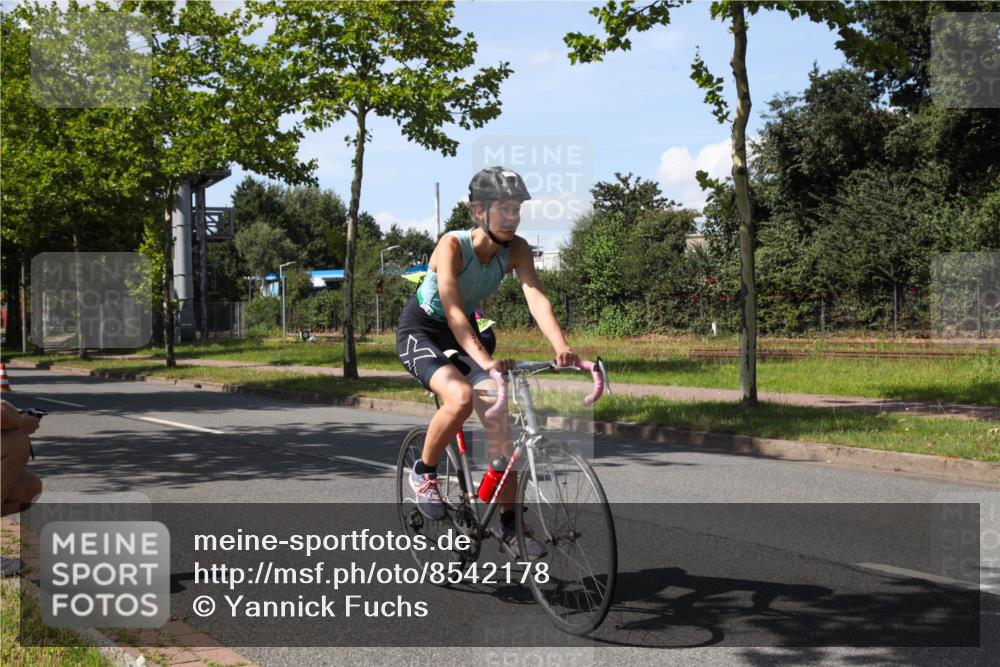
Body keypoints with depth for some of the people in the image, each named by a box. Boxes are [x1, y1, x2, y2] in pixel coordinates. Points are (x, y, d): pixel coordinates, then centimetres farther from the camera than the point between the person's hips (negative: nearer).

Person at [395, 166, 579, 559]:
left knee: (499, 419, -8)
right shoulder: (452, 246, -28)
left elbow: (536, 298, -27)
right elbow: (453, 311, -39)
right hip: (421, 331, -5)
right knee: (460, 397, -33)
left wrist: (562, 348, -44)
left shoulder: (516, 250, -14)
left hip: (466, 333, 5)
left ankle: (508, 522, 5)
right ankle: (423, 473, -7)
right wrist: (485, 360, -53)